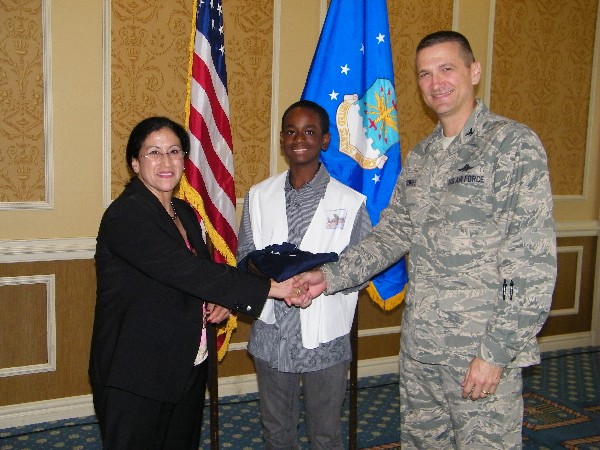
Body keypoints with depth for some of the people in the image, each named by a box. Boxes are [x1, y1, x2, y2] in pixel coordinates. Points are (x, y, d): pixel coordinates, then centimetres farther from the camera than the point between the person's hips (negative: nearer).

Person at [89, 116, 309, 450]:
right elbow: (188, 271, -27)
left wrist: (222, 301, -6)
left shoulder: (184, 212, 8)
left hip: (189, 368, 8)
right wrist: (270, 288, -25)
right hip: (136, 378, -7)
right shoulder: (125, 216, -18)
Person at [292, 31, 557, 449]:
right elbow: (392, 233, 13)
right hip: (419, 345, 6)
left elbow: (534, 260, -15)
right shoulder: (420, 156, 11)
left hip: (483, 350, -6)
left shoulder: (514, 143, -10)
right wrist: (330, 276, 0)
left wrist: (496, 352, -18)